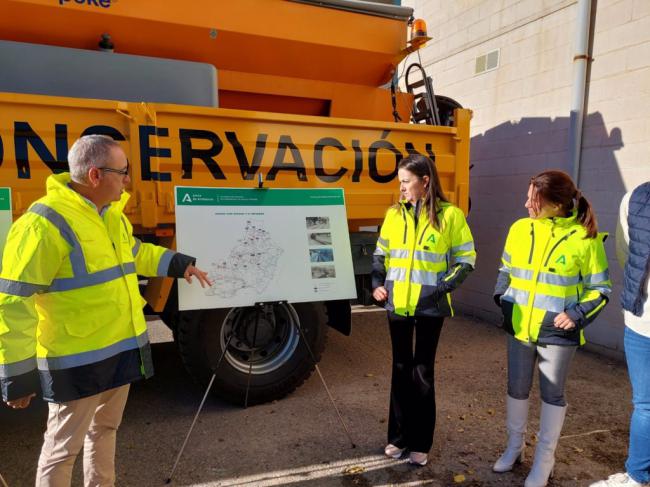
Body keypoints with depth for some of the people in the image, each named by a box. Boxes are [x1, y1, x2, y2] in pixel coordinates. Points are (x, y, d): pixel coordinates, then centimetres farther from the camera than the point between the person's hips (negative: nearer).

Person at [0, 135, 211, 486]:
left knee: (104, 429, 25)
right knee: (64, 447, 9)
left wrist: (179, 264, 23)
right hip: (77, 362, -8)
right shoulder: (45, 223, -21)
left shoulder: (111, 215, 7)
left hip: (121, 350, 8)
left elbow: (135, 253, 27)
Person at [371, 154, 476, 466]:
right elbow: (381, 254, 13)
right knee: (400, 370, 14)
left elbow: (466, 259, -2)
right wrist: (378, 284, -1)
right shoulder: (395, 214, 5)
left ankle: (420, 443, 23)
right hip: (397, 304, 4)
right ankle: (398, 436, 28)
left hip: (429, 307, -3)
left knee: (422, 373, 6)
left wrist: (442, 288, -13)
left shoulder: (449, 215, -7)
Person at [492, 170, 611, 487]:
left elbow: (600, 289, -3)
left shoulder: (585, 237, -12)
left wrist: (577, 314, -16)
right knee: (517, 389, 15)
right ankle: (514, 447, 37)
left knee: (552, 394, 12)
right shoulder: (520, 229, -2)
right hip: (519, 327, 4)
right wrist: (502, 297, -4)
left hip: (556, 332, -3)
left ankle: (544, 460, 30)